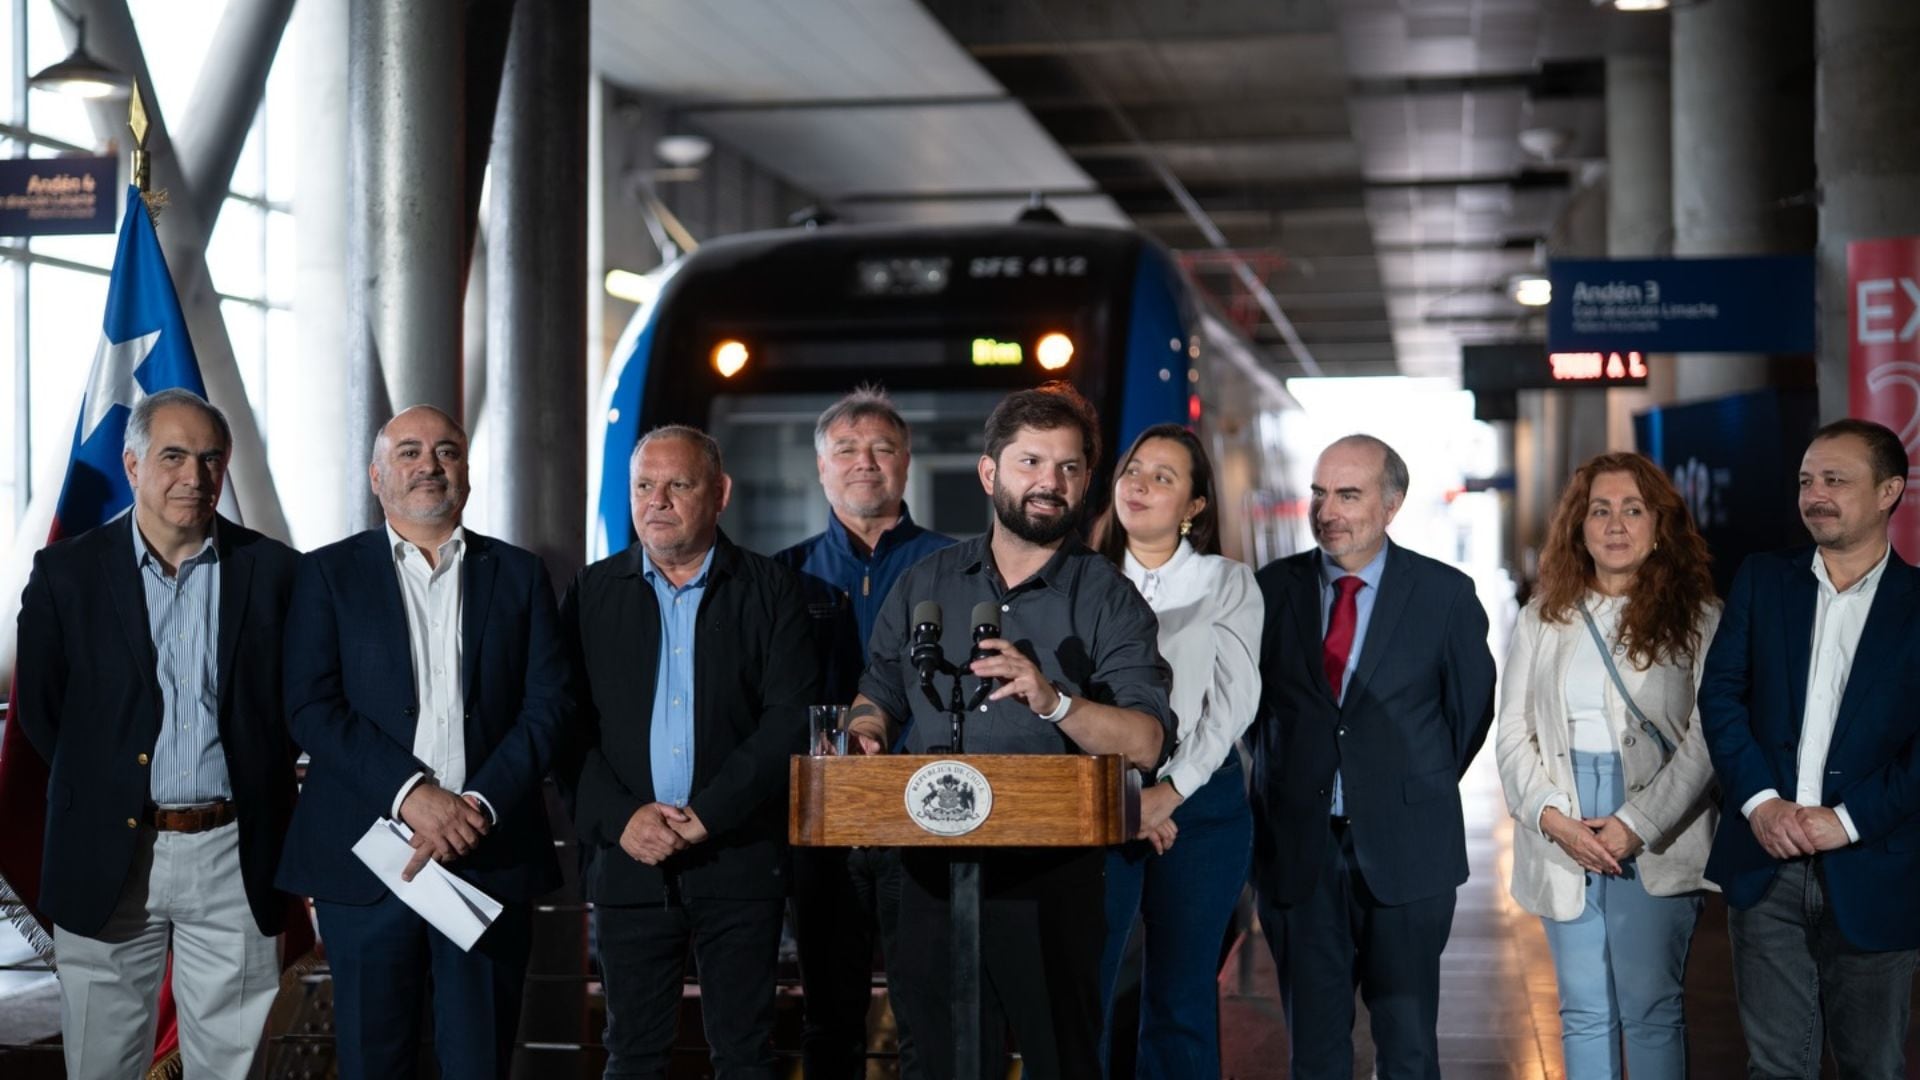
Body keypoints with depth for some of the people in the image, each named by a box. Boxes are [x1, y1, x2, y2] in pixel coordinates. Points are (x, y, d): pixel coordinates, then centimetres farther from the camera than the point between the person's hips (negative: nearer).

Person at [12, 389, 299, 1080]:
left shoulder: (273, 571, 1)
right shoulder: (67, 571, 0)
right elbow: (38, 710, 7)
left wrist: (258, 785, 5)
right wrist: (101, 787, 7)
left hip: (233, 860, 0)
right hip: (108, 859, 0)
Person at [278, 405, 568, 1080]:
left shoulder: (519, 575, 11)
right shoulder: (330, 574, 6)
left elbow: (547, 706, 3)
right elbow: (312, 707, -5)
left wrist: (480, 806, -12)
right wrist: (412, 793, -16)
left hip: (492, 858, 1)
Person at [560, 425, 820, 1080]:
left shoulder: (771, 590, 3)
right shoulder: (593, 593, 9)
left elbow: (792, 719, -6)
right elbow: (571, 724, 3)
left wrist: (707, 815, -13)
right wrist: (621, 818, -11)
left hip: (739, 860, -1)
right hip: (628, 859, 2)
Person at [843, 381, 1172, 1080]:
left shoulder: (1108, 599, -1)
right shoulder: (925, 583, 11)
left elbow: (1146, 744, -11)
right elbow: (878, 696, 20)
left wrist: (1055, 701, -26)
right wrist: (868, 729, -2)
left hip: (1050, 873, -3)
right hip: (932, 870, 3)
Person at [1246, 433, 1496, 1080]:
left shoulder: (1445, 594, -2)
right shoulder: (1271, 588, 2)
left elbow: (1472, 708, 8)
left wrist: (1421, 788, 11)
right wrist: (1279, 783, 10)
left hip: (1404, 850, -1)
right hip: (1298, 849, 1)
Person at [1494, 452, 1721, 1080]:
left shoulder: (1697, 619, 0)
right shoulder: (1543, 620, 10)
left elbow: (1705, 740, -7)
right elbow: (1513, 734, 7)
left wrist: (1634, 826, -15)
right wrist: (1553, 818, -8)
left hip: (1654, 840, -3)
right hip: (1560, 836, 3)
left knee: (1650, 1007, -2)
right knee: (1584, 1012, 8)